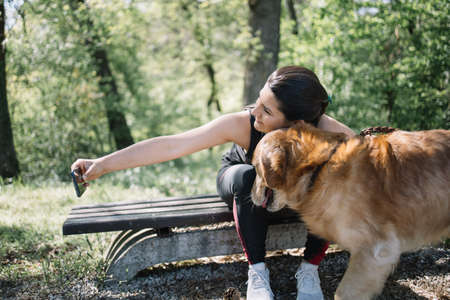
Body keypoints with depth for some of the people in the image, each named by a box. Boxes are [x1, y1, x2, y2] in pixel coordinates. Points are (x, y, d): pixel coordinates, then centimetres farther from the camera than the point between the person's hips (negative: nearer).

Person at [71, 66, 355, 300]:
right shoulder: (242, 124, -36)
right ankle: (257, 272, -21)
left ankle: (309, 269, -10)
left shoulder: (323, 128, -33)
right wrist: (103, 164, -39)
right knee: (248, 176, -38)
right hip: (242, 182, -1)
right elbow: (170, 145, -38)